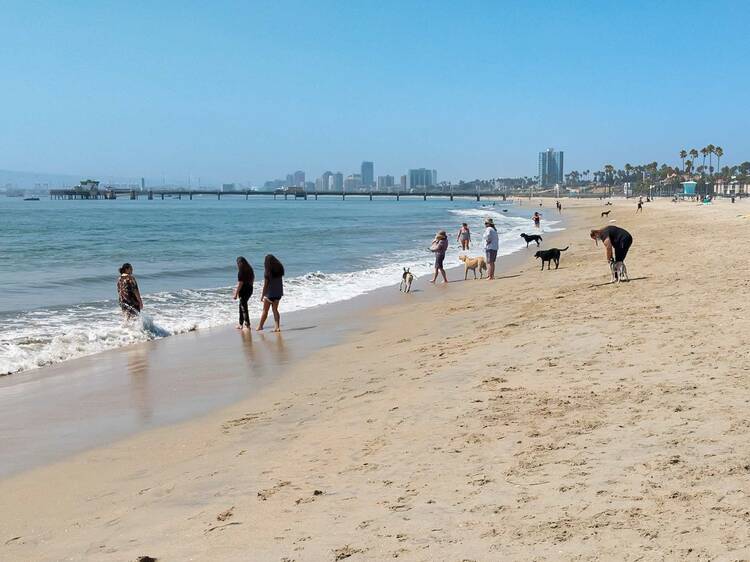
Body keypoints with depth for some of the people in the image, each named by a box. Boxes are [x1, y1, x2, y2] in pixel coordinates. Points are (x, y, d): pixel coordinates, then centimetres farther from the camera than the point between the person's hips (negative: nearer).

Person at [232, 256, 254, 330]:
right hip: (250, 290, 9)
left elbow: (240, 283, -20)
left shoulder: (241, 272, -18)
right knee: (241, 306, 20)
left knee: (244, 308, 0)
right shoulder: (249, 269, 7)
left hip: (244, 291, -9)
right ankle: (241, 324, 26)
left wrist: (236, 294, -15)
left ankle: (247, 325, 0)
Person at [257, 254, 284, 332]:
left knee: (265, 310, 8)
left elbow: (265, 284, -12)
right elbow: (280, 281, 5)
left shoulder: (268, 271, -14)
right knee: (275, 310, 11)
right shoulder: (279, 269, 2)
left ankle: (260, 326, 18)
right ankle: (277, 327, 3)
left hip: (270, 293, -5)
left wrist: (262, 295, -6)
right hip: (278, 292, 5)